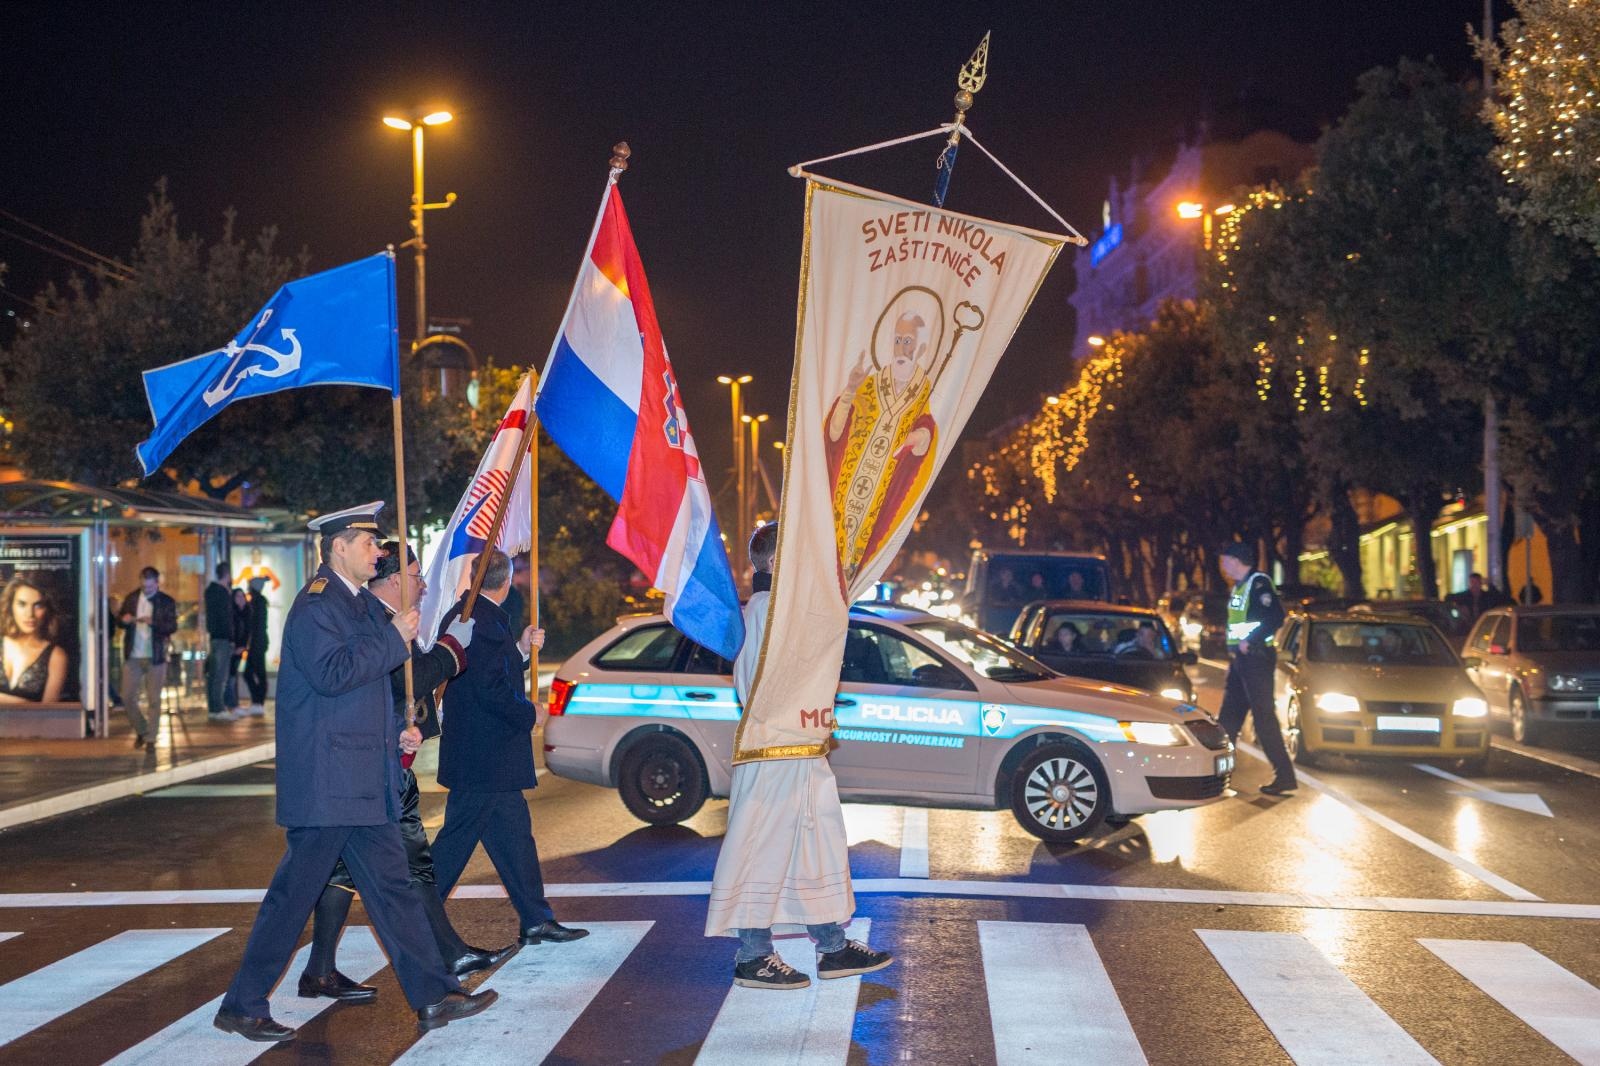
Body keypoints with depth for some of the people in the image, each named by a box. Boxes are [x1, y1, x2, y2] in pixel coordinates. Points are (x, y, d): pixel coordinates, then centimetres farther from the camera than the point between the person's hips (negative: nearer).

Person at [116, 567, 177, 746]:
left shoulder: (167, 602, -2)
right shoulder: (131, 598, 7)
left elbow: (172, 627, -10)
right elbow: (119, 619, 13)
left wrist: (153, 622, -26)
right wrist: (124, 619, -11)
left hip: (155, 658, -3)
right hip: (132, 657, 3)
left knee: (154, 700, 1)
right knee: (128, 697, 2)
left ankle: (150, 738, 10)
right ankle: (141, 731, 22)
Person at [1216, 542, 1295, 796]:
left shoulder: (1258, 583, -14)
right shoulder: (1238, 586, 16)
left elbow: (1276, 617, -24)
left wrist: (1250, 641, -22)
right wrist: (1237, 644, 11)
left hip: (1256, 657, -10)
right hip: (1240, 659, 10)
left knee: (1264, 716, -10)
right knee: (1228, 715, 14)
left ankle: (1284, 775, -8)